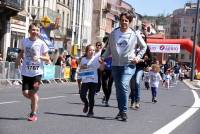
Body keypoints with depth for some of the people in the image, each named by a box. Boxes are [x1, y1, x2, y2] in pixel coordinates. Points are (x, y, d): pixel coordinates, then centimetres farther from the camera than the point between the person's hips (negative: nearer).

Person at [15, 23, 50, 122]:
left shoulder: (41, 43, -5)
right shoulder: (24, 41, 3)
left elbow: (47, 59, -3)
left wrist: (39, 57, -20)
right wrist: (18, 59, 5)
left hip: (37, 72, -3)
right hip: (26, 72, 3)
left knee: (33, 92, -2)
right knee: (25, 93, -1)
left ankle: (33, 114, 11)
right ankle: (34, 101, 33)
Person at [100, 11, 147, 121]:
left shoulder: (135, 34, 0)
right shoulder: (114, 33, 6)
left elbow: (144, 47, 12)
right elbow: (109, 48, 15)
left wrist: (138, 57, -2)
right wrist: (103, 57, 0)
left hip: (128, 65, -4)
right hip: (115, 65, 4)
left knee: (123, 86, -21)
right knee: (118, 89, 8)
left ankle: (124, 112, -16)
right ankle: (121, 110, 21)